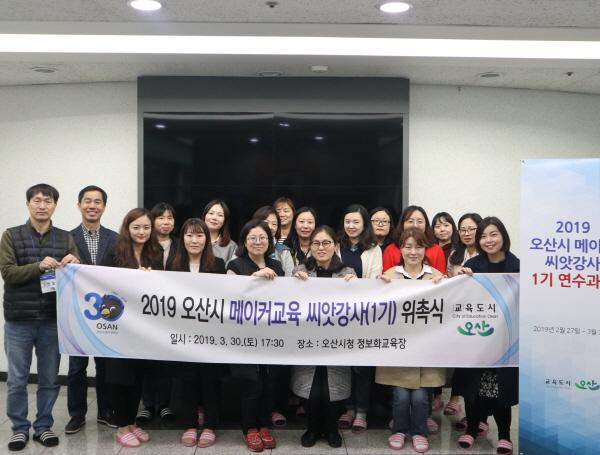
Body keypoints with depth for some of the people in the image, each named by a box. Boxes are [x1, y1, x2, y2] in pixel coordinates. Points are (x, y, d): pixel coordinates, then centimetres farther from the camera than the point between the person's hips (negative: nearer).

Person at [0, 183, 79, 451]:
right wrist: (39, 266, -24)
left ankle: (43, 426, 25)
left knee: (49, 379, 10)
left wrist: (74, 264, -19)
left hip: (52, 320, 2)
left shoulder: (65, 238, 6)